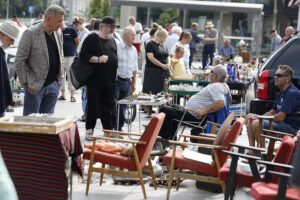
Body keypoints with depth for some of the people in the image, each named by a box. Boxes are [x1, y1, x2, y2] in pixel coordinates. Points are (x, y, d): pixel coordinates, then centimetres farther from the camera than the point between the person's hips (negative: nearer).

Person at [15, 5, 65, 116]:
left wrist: (59, 76, 13)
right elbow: (19, 61, -11)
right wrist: (25, 82, -10)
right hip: (35, 85, -6)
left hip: (53, 85, 6)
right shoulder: (31, 33, -12)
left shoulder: (58, 33, 8)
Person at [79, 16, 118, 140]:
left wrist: (115, 73, 18)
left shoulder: (112, 41, 17)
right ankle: (89, 130, 7)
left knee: (109, 107, 10)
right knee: (93, 106, -3)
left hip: (110, 81, 6)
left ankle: (109, 130, 18)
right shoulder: (92, 38, -6)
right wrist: (98, 59, -23)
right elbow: (83, 56, -13)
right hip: (95, 80, -6)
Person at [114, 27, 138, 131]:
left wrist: (134, 83, 17)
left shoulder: (134, 50, 12)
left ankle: (119, 129, 15)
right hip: (116, 80, -6)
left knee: (123, 107, 8)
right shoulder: (117, 47, -8)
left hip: (127, 82, 6)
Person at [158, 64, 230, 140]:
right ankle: (171, 137, 33)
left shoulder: (216, 87, -24)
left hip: (192, 116, -11)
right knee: (174, 106, 34)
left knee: (164, 109, -3)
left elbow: (221, 103, -39)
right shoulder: (223, 85, 6)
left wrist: (204, 111, -33)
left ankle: (165, 138, 6)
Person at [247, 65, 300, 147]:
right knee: (250, 119, 8)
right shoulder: (282, 92, 14)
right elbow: (273, 111, 19)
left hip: (291, 127, -11)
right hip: (283, 124, 11)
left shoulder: (292, 93, -18)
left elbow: (280, 117, -22)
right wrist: (258, 117, 1)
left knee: (256, 124, -26)